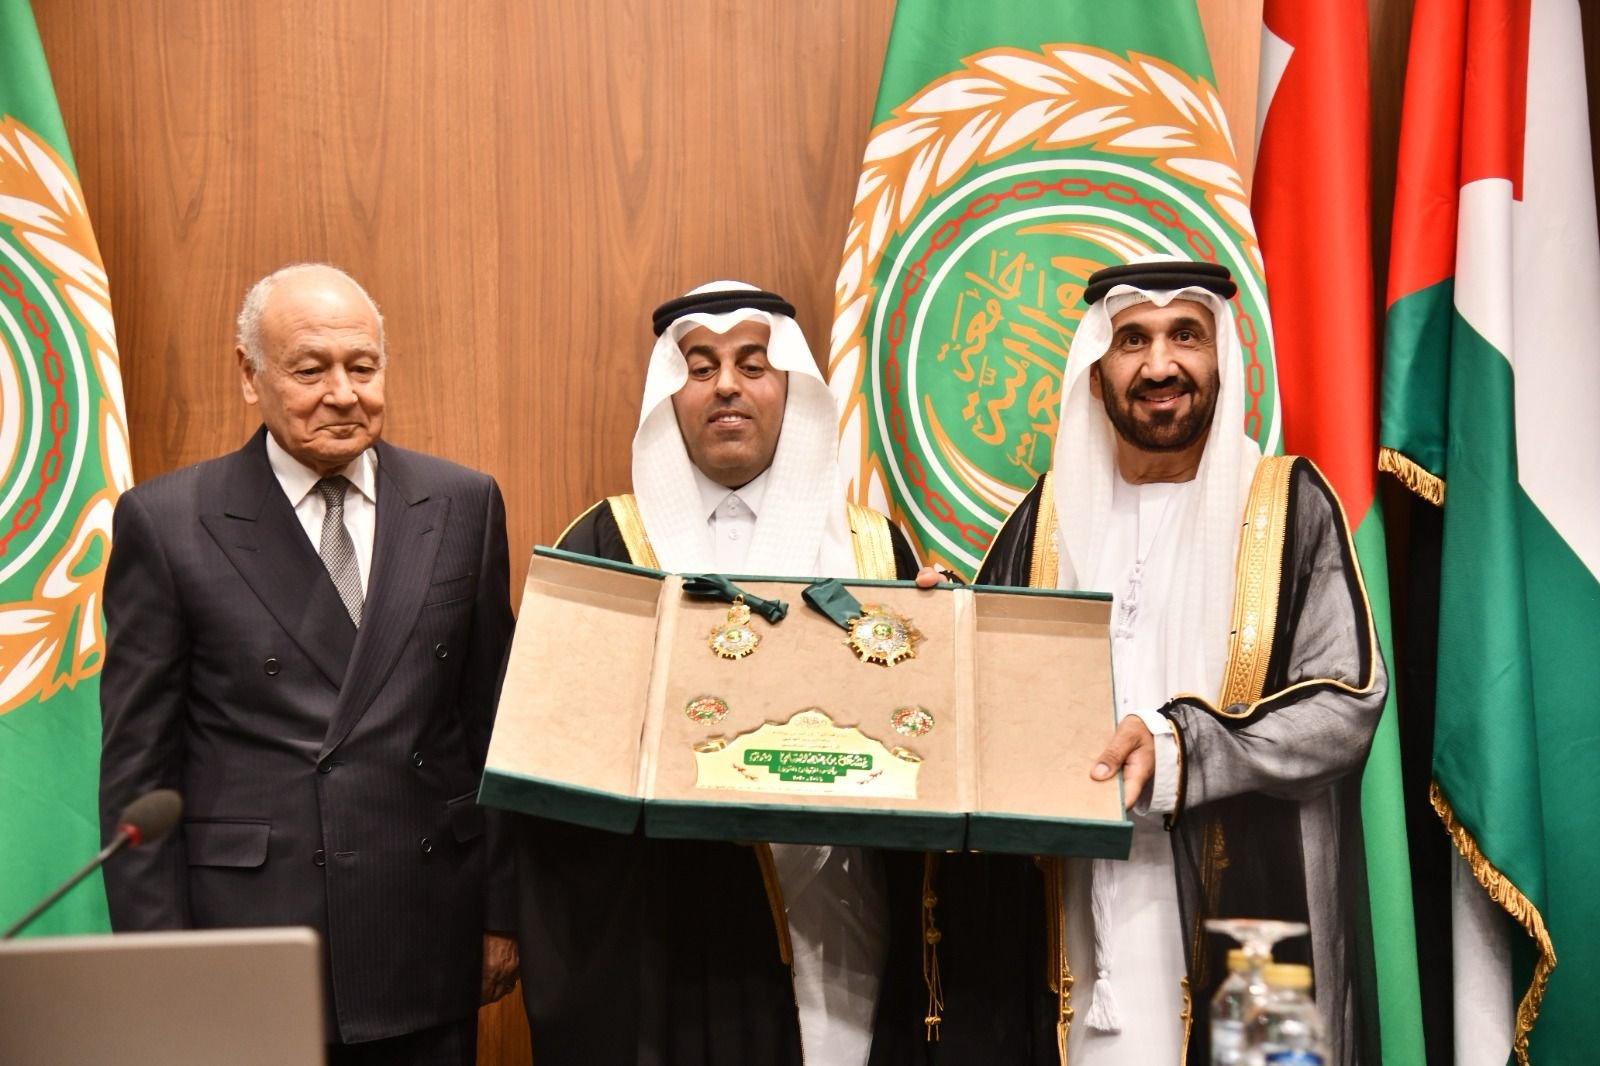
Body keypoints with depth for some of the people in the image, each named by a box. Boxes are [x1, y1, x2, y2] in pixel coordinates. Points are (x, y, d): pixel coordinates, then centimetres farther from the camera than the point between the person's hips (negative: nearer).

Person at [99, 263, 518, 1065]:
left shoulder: (463, 505, 4)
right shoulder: (166, 522, -3)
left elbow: (494, 725, 7)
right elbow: (138, 761, -1)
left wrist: (502, 911, 7)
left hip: (428, 947, 2)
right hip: (245, 948, -2)